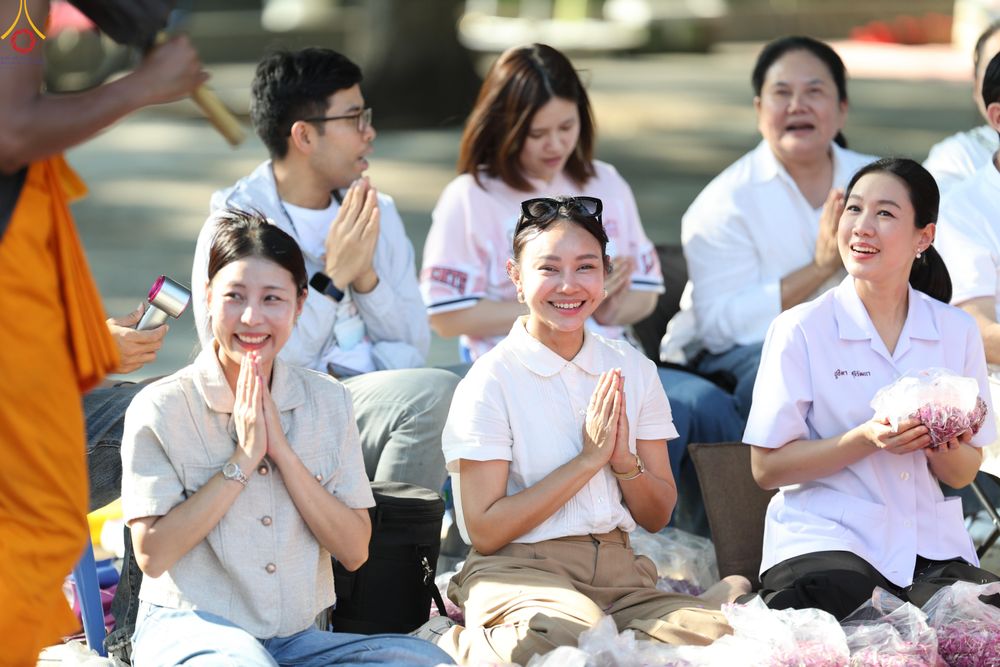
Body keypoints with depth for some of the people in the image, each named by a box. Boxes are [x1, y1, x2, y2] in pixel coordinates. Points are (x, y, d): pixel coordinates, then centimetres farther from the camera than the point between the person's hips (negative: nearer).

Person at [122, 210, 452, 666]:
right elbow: (152, 555, -10)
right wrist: (243, 461, -12)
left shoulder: (328, 402, 8)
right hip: (189, 627, -5)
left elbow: (354, 552, 2)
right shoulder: (161, 409, -3)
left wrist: (282, 450, -9)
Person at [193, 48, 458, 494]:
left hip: (381, 398, 6)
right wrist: (332, 279, -12)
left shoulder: (376, 214, 15)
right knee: (434, 392, -29)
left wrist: (367, 277, -6)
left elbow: (415, 346, 12)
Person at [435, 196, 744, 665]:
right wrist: (589, 458, -12)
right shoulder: (491, 381, -5)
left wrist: (624, 460, -8)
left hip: (618, 569, 3)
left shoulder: (633, 371, 10)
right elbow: (484, 531, -11)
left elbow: (658, 516, 14)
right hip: (520, 569, -3)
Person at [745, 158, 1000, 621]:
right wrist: (866, 440, -17)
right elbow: (767, 467, -4)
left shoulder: (957, 332, 10)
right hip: (824, 543, -3)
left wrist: (946, 449, -10)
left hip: (933, 545, 4)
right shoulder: (801, 330, -1)